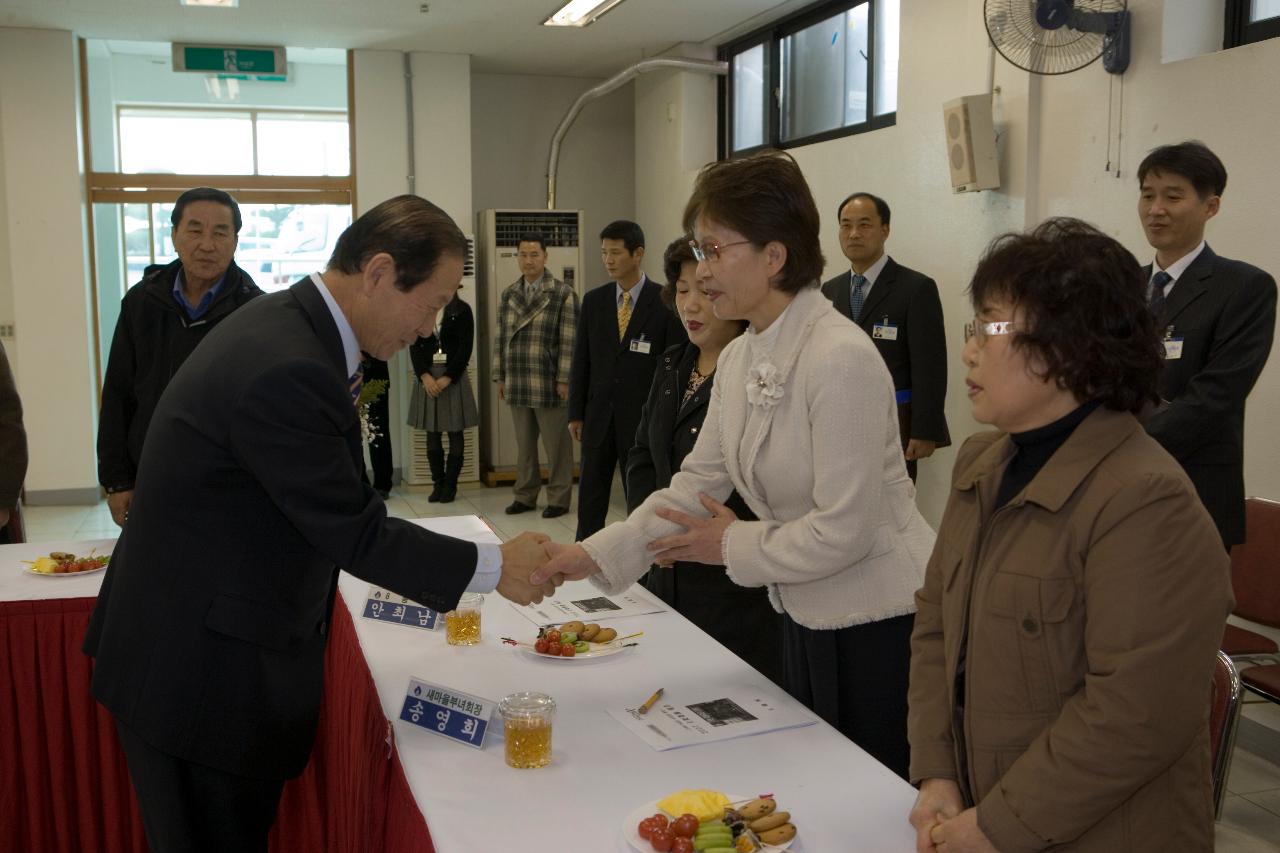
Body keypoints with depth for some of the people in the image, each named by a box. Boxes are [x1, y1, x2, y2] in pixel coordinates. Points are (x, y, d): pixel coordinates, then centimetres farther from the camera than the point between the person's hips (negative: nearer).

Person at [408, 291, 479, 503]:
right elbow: (414, 347, 3)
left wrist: (448, 378, -13)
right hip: (427, 376, 2)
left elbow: (465, 348, -6)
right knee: (432, 433, 4)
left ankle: (450, 485, 9)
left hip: (454, 377, -2)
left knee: (455, 432, 2)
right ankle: (438, 483, 12)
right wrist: (425, 376, -11)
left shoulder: (462, 310, 0)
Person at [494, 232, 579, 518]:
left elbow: (569, 341, -9)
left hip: (549, 384, -5)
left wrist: (564, 379, -13)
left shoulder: (563, 294, -5)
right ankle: (524, 496, 24)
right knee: (524, 444, 13)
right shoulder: (508, 295, 11)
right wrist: (499, 377, 11)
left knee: (556, 444, 3)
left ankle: (559, 498, 13)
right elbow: (501, 338, 14)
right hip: (517, 384, 5)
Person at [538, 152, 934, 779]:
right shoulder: (738, 359, 3)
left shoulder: (841, 358, -24)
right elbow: (696, 484, 6)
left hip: (879, 622, -8)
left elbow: (844, 530, -24)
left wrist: (734, 546, -11)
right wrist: (594, 556, -3)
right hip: (805, 618, 8)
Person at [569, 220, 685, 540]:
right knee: (590, 501, 9)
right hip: (598, 417, 4)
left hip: (643, 418, -4)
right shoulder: (593, 300, 6)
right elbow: (581, 360, 9)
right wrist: (575, 414, 6)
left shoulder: (664, 302, -6)